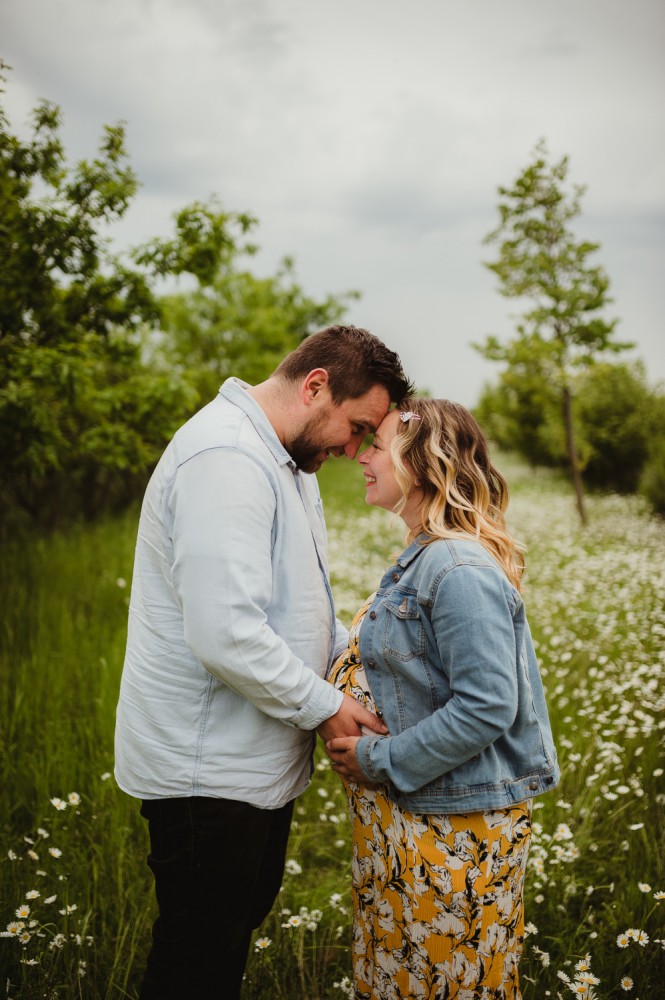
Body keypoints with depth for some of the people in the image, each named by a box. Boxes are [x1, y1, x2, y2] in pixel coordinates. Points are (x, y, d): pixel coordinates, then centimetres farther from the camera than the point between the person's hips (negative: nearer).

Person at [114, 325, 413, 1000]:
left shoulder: (285, 462, 11)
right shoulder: (225, 461, -24)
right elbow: (226, 634, -30)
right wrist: (323, 706, -18)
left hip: (257, 760, 10)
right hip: (207, 772, -10)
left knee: (242, 920, 24)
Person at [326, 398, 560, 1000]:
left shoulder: (459, 571, -23)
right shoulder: (424, 557, 9)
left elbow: (487, 707, -28)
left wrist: (380, 761, -20)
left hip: (456, 827, -10)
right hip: (408, 815, 10)